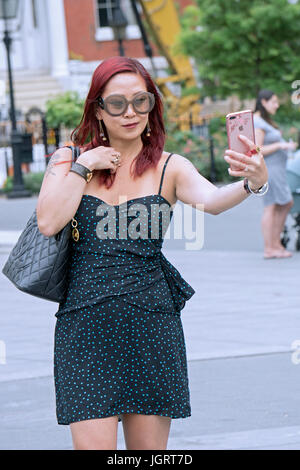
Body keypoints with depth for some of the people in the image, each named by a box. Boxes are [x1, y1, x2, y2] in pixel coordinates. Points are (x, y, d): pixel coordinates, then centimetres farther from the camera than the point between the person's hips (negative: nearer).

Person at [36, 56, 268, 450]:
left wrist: (252, 183, -38)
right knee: (93, 445, -9)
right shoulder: (68, 160, 8)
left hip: (151, 325, 0)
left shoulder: (170, 168, 3)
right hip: (85, 325, 0)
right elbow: (48, 223, -7)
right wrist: (84, 166, -5)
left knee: (149, 446, 4)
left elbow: (211, 200, -18)